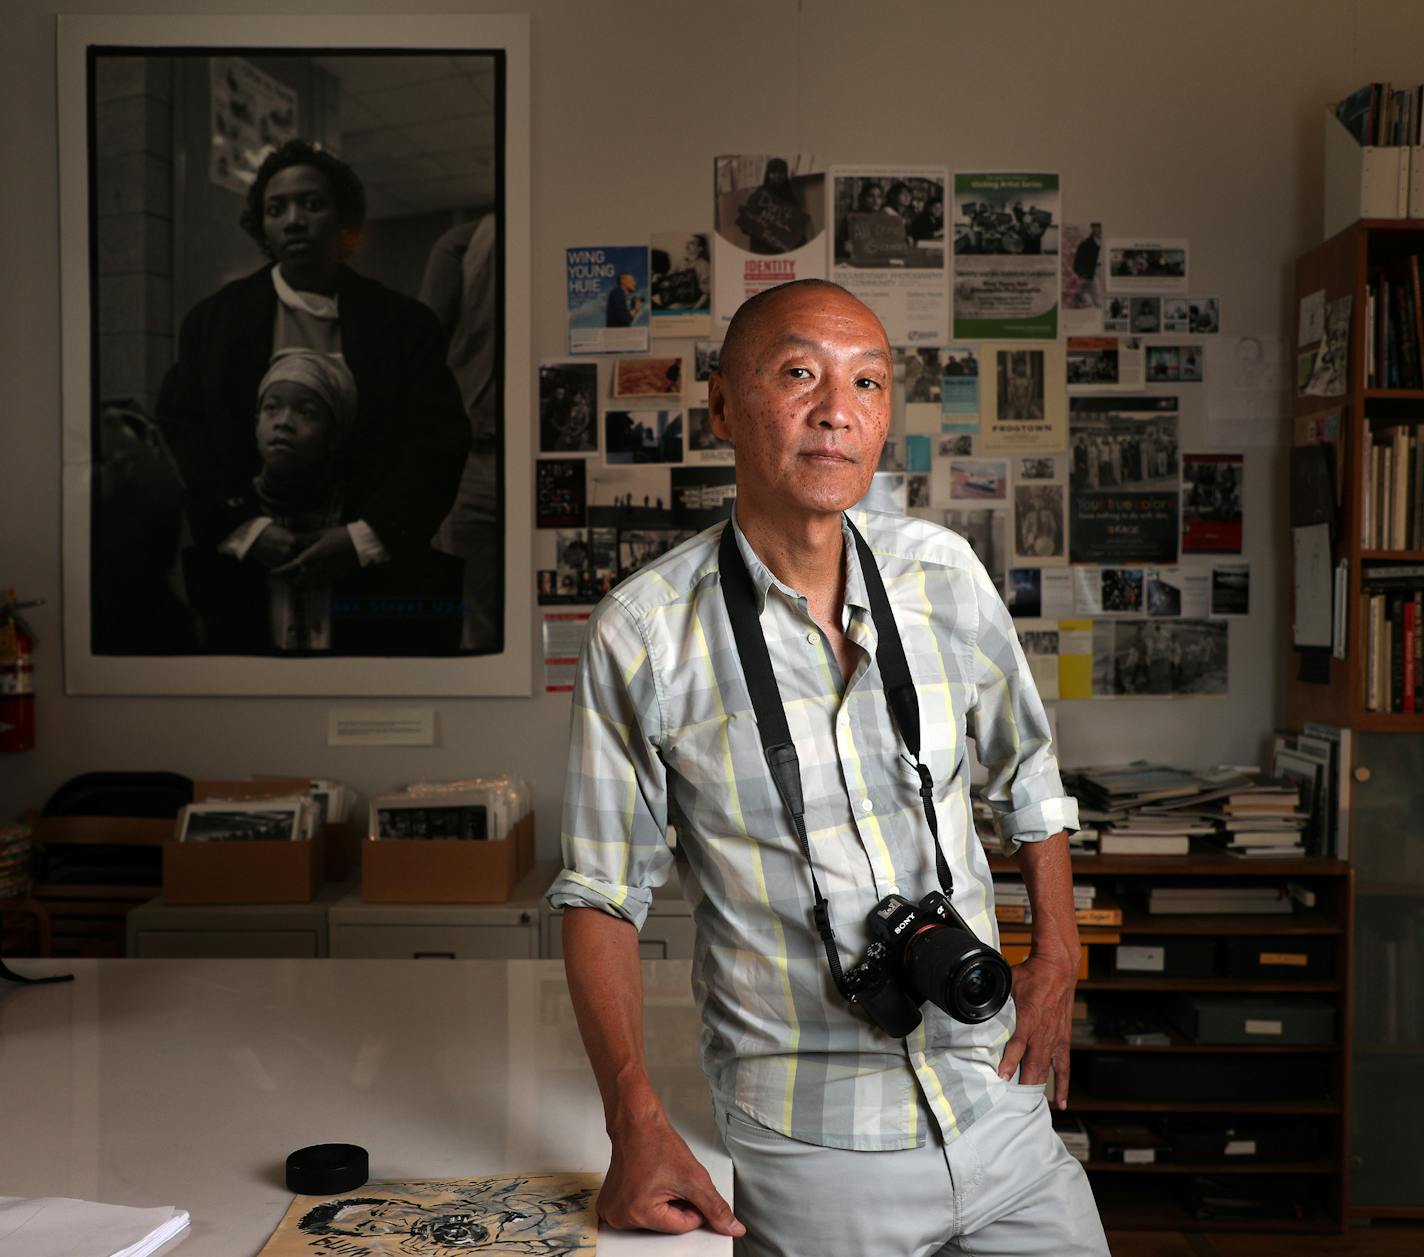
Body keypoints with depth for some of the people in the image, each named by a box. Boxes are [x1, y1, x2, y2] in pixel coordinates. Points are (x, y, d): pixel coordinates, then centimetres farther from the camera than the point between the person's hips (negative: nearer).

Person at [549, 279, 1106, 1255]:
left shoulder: (943, 572, -2)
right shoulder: (643, 634, -13)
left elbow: (1028, 773, 13)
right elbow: (603, 893, -5)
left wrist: (1057, 958, 6)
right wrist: (638, 1122, -14)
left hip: (999, 1101, 4)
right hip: (812, 1144, -3)